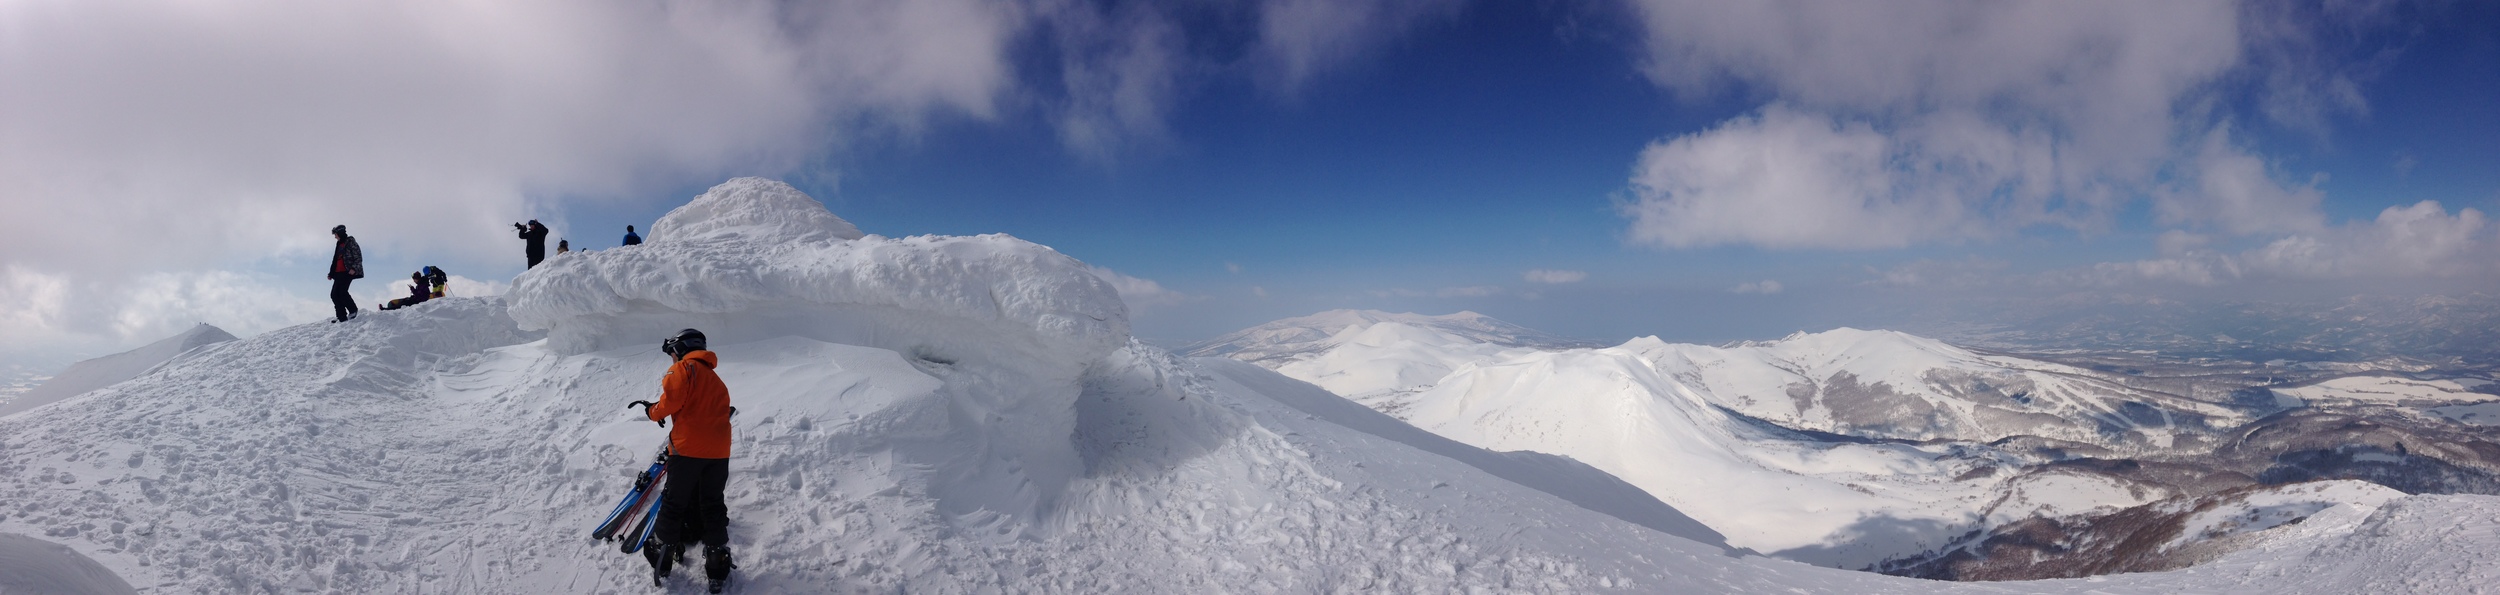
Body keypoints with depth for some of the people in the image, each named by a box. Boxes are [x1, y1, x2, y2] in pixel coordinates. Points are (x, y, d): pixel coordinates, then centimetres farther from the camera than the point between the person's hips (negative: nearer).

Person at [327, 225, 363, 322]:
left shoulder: (350, 242, -1)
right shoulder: (339, 244, 23)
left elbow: (358, 257, -9)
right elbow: (335, 260, 26)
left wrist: (354, 268, -21)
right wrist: (331, 273, 20)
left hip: (348, 272, -9)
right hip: (339, 273, 9)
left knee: (342, 292, -18)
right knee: (334, 294, -2)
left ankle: (353, 310, -2)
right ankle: (342, 317, -3)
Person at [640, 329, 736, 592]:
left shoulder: (684, 368, 0)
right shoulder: (716, 379, 23)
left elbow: (673, 398, -15)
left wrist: (654, 412, 4)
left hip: (689, 448, -6)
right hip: (719, 451, 6)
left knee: (674, 502, 10)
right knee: (713, 506, 13)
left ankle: (662, 558, 21)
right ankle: (717, 568, 14)